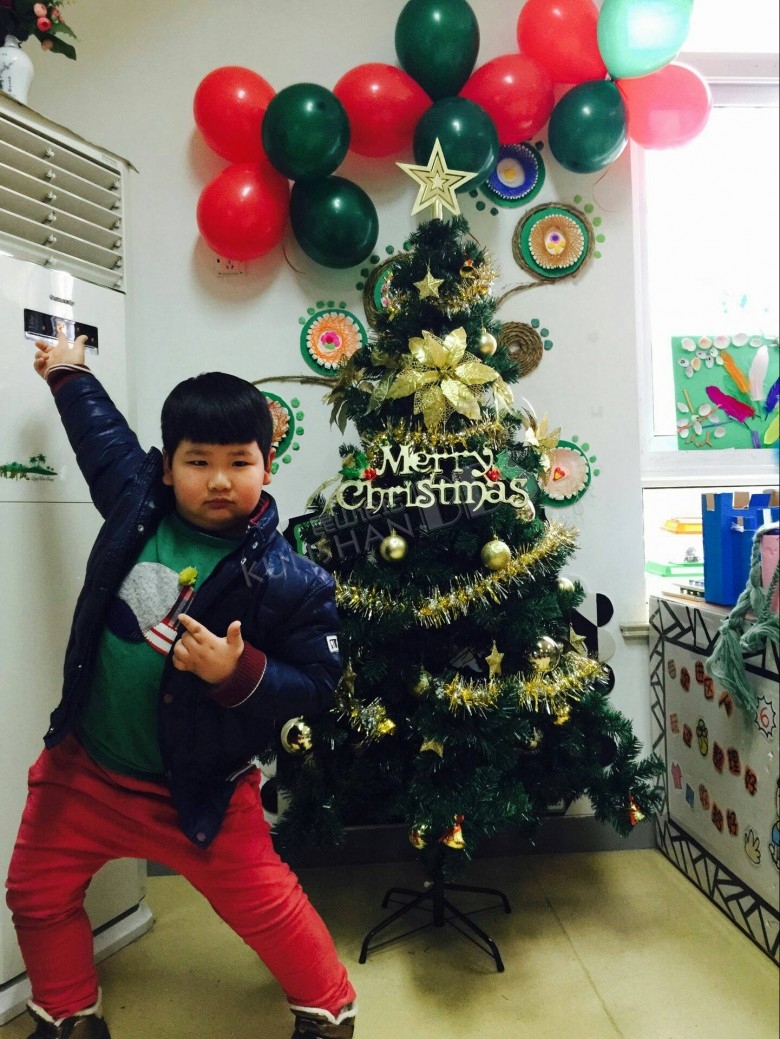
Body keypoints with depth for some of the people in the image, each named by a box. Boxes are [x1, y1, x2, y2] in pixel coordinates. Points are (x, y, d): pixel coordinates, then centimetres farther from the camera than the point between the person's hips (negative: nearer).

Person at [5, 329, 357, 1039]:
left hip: (198, 788, -4)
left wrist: (240, 672, -32)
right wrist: (70, 375, 26)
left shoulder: (290, 581, -21)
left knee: (267, 905, 5)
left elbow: (317, 687, -16)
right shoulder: (138, 504, -7)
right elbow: (103, 432, 14)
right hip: (84, 767, 5)